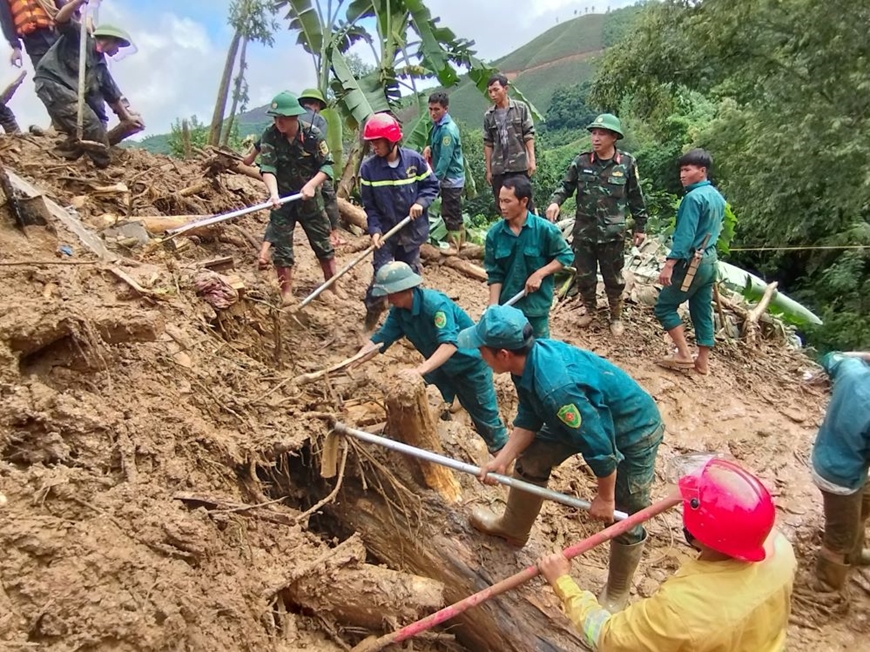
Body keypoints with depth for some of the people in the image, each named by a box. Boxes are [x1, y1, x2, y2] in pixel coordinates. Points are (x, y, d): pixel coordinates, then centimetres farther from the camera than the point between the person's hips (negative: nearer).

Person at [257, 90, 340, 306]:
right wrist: (273, 193, -38)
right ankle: (286, 292, 13)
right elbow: (267, 168, -21)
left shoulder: (313, 134, -12)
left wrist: (312, 184, -26)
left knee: (323, 243, 7)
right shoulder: (269, 136, -11)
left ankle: (332, 288, 21)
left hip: (309, 198, 0)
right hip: (282, 198, 0)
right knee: (281, 244, 1)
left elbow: (327, 165, -10)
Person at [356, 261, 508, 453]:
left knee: (483, 414, 5)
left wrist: (421, 370, -55)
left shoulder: (435, 304, -35)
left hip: (470, 362, -7)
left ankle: (502, 451, 26)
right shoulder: (398, 311, -11)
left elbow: (449, 344, -44)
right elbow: (381, 338, -13)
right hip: (440, 365, 7)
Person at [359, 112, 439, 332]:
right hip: (385, 231, -1)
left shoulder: (414, 159, -10)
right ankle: (371, 317, 8)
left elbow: (431, 185, 2)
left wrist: (421, 202, -16)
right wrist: (374, 230, -15)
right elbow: (369, 204, -5)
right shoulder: (368, 167, -10)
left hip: (412, 229, 1)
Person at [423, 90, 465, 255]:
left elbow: (445, 159, -24)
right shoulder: (437, 125, 7)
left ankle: (453, 244, 7)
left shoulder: (447, 130, -22)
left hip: (451, 178, -9)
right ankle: (460, 239, 29)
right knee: (455, 211, 18)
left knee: (450, 213, -2)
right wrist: (429, 147, 1)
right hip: (449, 177, 9)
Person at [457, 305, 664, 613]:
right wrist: (501, 461, -11)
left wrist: (605, 498, -19)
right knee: (532, 458, 12)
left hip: (634, 432, -8)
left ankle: (616, 595, 27)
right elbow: (528, 419, -3)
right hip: (588, 416, 9)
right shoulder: (529, 356, -16)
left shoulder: (555, 386, -43)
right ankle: (513, 528, 35)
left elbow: (600, 447, -34)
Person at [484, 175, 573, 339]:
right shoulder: (494, 233, -6)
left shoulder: (544, 229, -13)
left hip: (536, 304, -2)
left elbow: (565, 255, -4)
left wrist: (540, 274, -17)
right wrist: (493, 306, -10)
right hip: (506, 305, 2)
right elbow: (494, 273, -2)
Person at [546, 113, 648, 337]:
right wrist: (555, 201, -19)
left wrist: (640, 227, 8)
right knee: (584, 276, 12)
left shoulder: (627, 163, -4)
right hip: (583, 232, 2)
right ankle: (589, 310, 36)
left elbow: (636, 198, 4)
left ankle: (616, 317, 29)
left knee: (613, 278, 10)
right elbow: (566, 187, 3)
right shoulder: (581, 162, -2)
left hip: (612, 233, -1)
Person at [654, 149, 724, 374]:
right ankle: (703, 361, 18)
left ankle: (683, 355, -2)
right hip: (710, 260, 9)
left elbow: (685, 235, -23)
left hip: (692, 261, -9)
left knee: (664, 306, 1)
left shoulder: (694, 197, -17)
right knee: (703, 312, 12)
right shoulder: (717, 197, 12)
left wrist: (669, 264, -25)